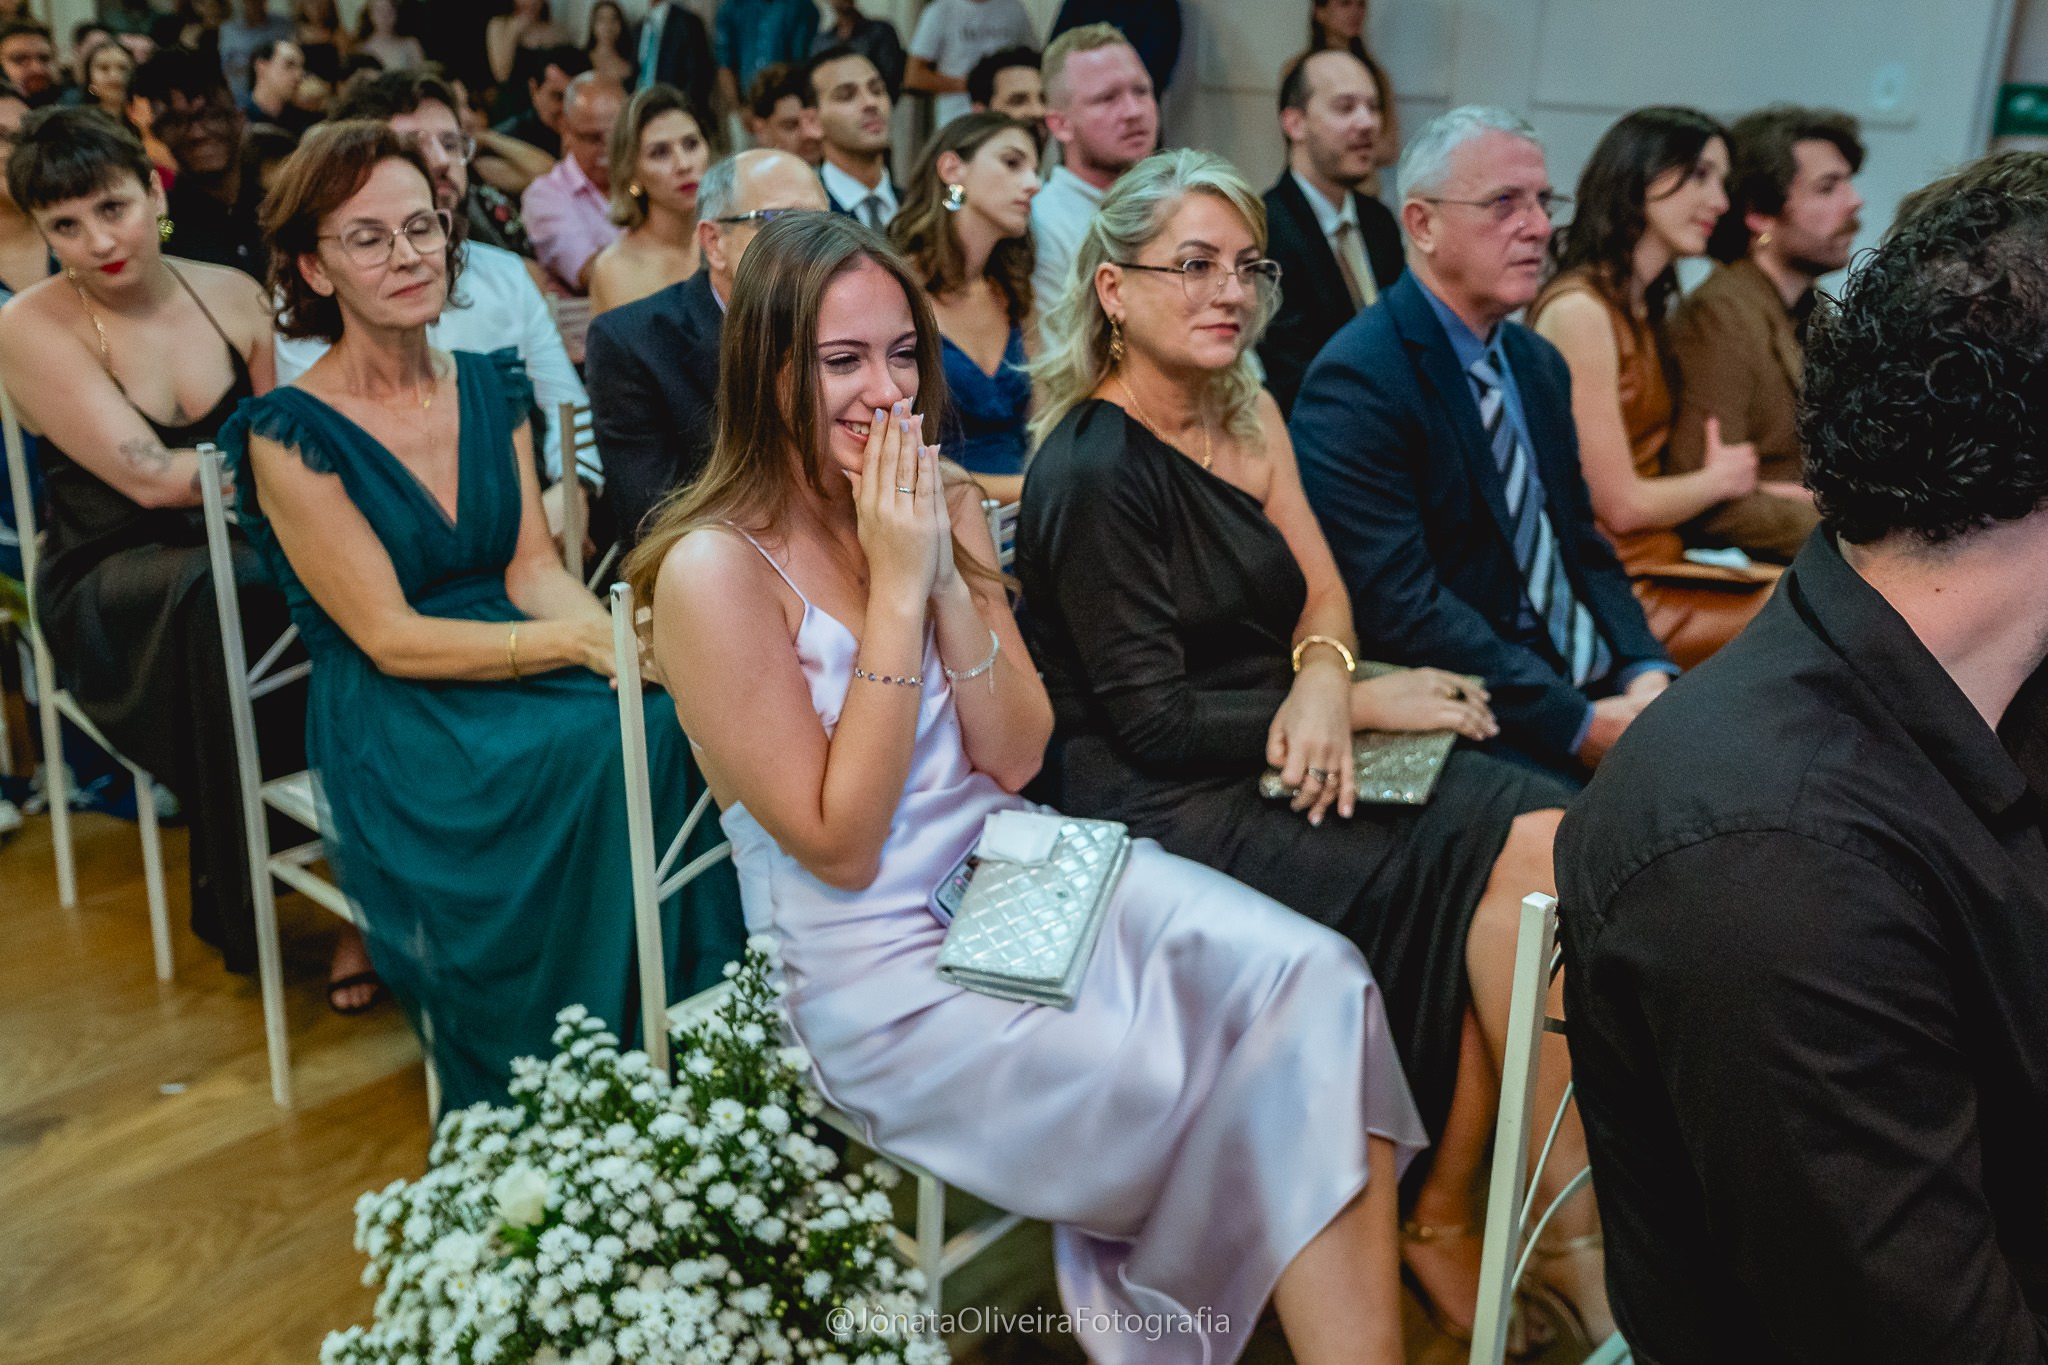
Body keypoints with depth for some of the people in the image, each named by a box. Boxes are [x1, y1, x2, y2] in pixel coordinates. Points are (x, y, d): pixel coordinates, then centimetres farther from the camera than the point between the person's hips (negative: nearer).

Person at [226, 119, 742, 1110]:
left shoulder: (488, 386, 9)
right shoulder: (292, 433, -8)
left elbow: (533, 567, 6)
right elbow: (390, 637, -13)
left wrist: (618, 634, -16)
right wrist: (579, 642, -24)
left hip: (507, 663, 5)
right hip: (387, 720, -5)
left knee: (673, 713, -26)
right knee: (603, 747, -31)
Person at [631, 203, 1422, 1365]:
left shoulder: (945, 505, 4)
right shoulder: (716, 571, -15)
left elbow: (1018, 759, 2)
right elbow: (839, 846, -16)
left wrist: (950, 576, -13)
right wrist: (895, 590, -20)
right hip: (879, 972, -6)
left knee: (1314, 982, -18)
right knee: (1234, 1088, -18)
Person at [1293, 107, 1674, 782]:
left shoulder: (1539, 364, 16)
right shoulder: (1354, 384, -13)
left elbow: (1583, 547, 17)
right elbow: (1400, 606, -19)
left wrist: (1646, 673, -2)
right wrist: (1582, 726, -20)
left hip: (1590, 691, 8)